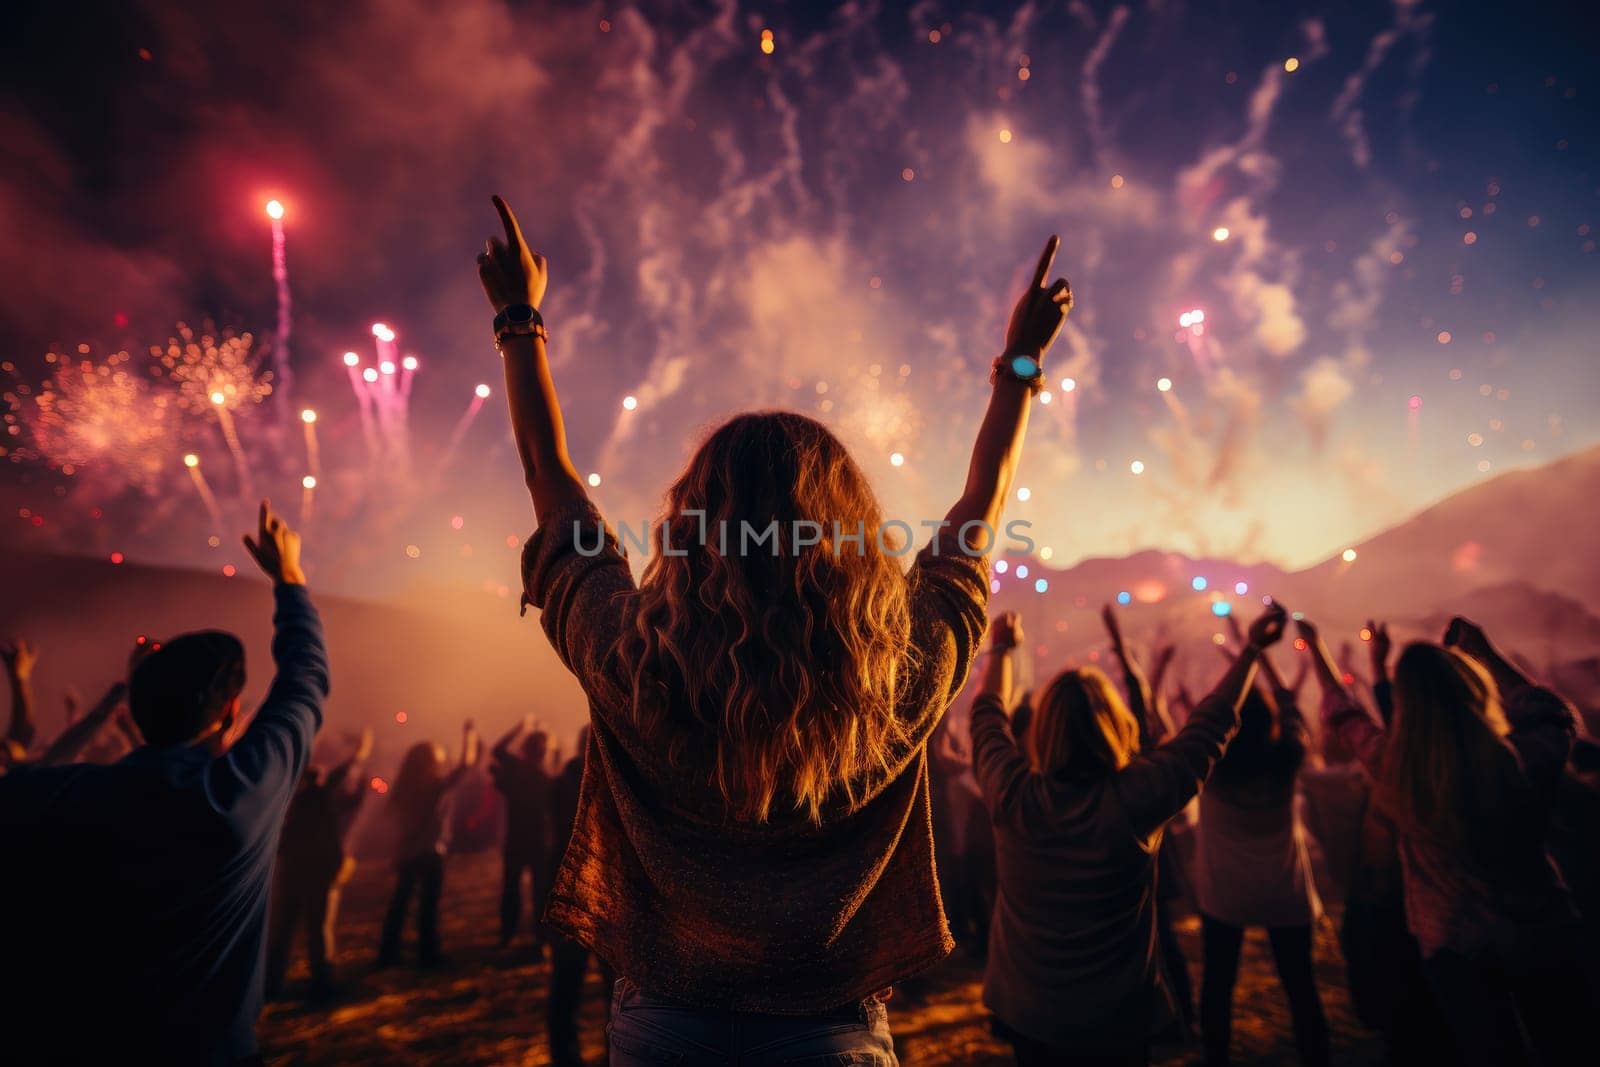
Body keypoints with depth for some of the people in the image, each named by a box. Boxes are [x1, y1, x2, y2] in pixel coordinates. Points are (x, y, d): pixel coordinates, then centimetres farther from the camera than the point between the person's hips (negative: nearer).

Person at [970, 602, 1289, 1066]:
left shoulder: (1012, 794, -19)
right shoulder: (1136, 797, -24)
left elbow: (988, 715, 1)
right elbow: (1211, 723, -10)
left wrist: (1001, 649, 17)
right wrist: (1252, 649, 3)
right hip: (1114, 1021, -2)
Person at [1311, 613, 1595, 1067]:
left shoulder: (1392, 763, -19)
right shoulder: (1522, 757, -20)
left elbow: (1341, 713, 3)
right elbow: (1557, 716, 6)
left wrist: (1315, 646, 17)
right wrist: (1486, 653, 11)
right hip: (1541, 936, 1)